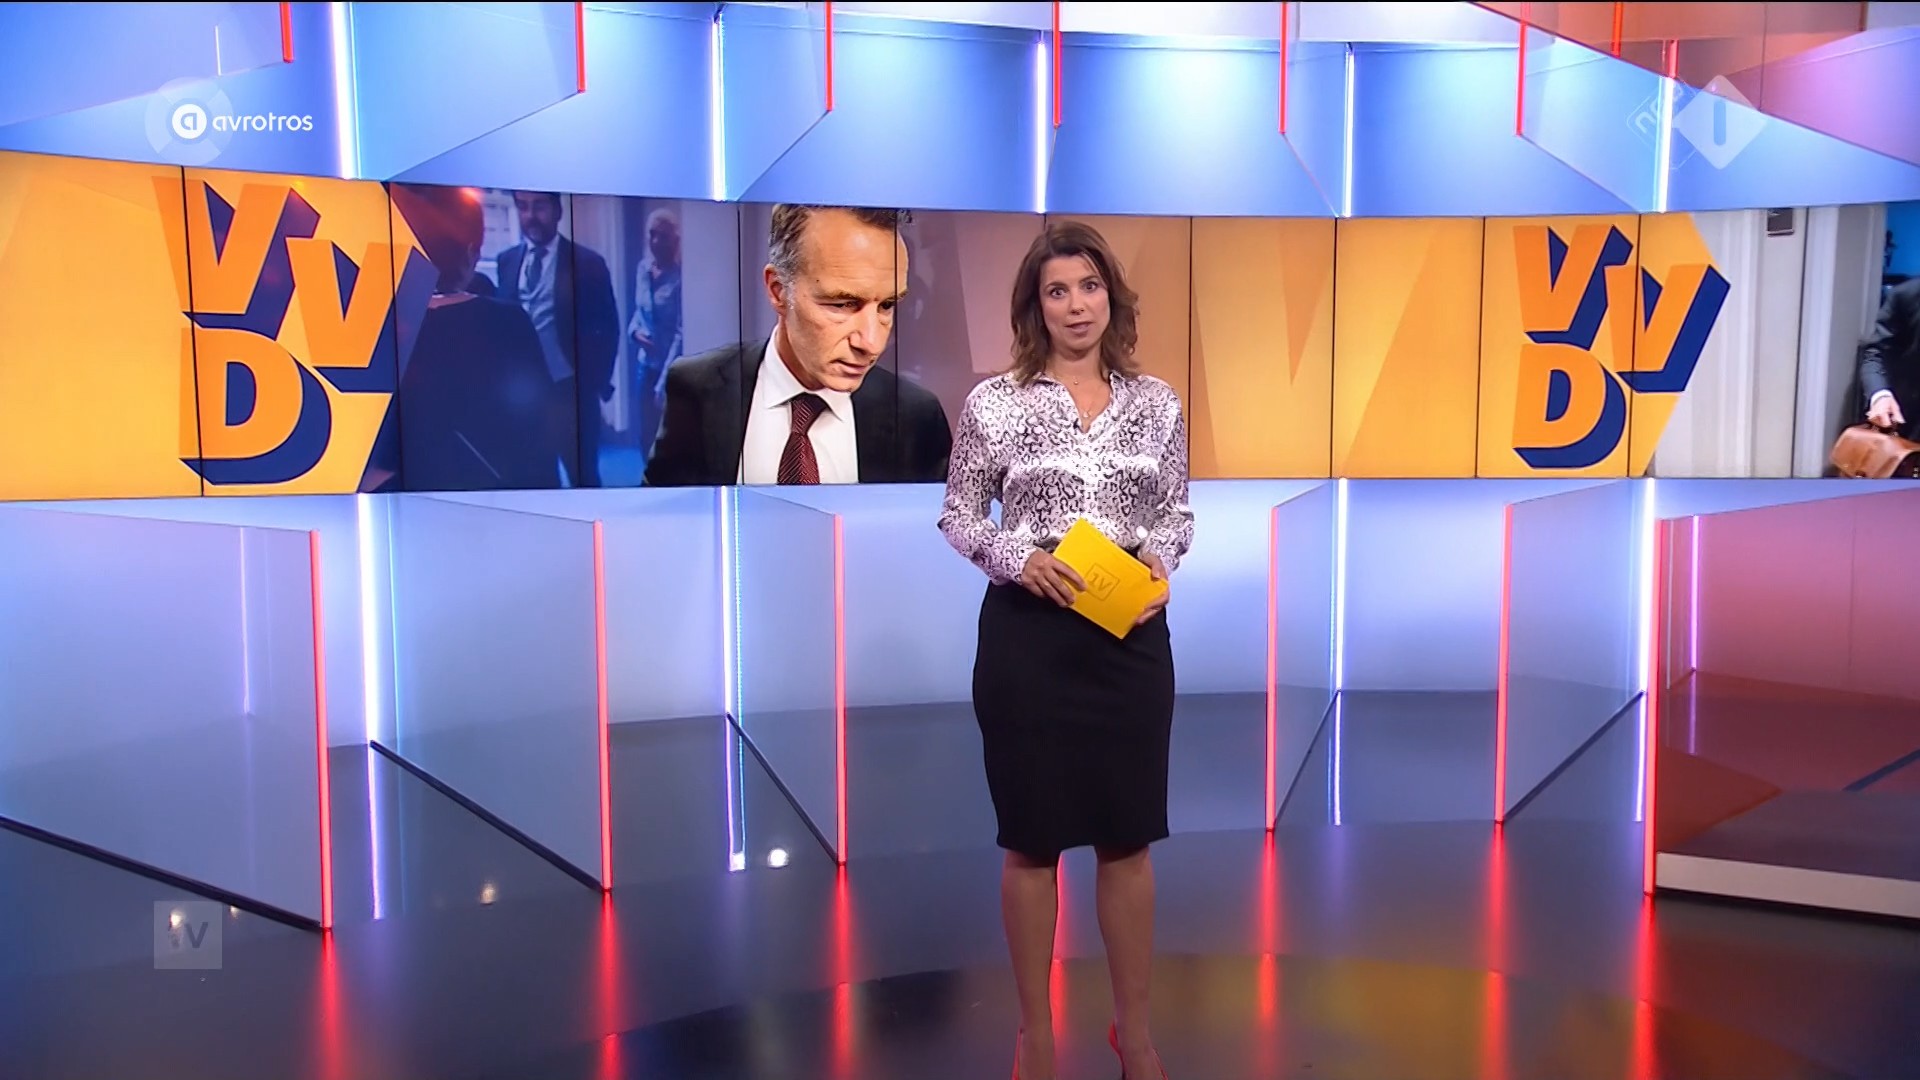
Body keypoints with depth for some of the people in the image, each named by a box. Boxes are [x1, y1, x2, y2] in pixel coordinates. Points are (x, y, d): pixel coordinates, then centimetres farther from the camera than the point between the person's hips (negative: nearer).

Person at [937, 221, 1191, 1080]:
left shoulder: (1156, 403, 5)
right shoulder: (994, 402, -3)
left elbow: (1178, 510, 12)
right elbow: (957, 516, 2)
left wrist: (1161, 562, -7)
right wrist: (1018, 555, -16)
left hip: (1131, 633, 2)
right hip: (1027, 634, -2)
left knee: (1128, 837, 10)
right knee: (1032, 841, 8)